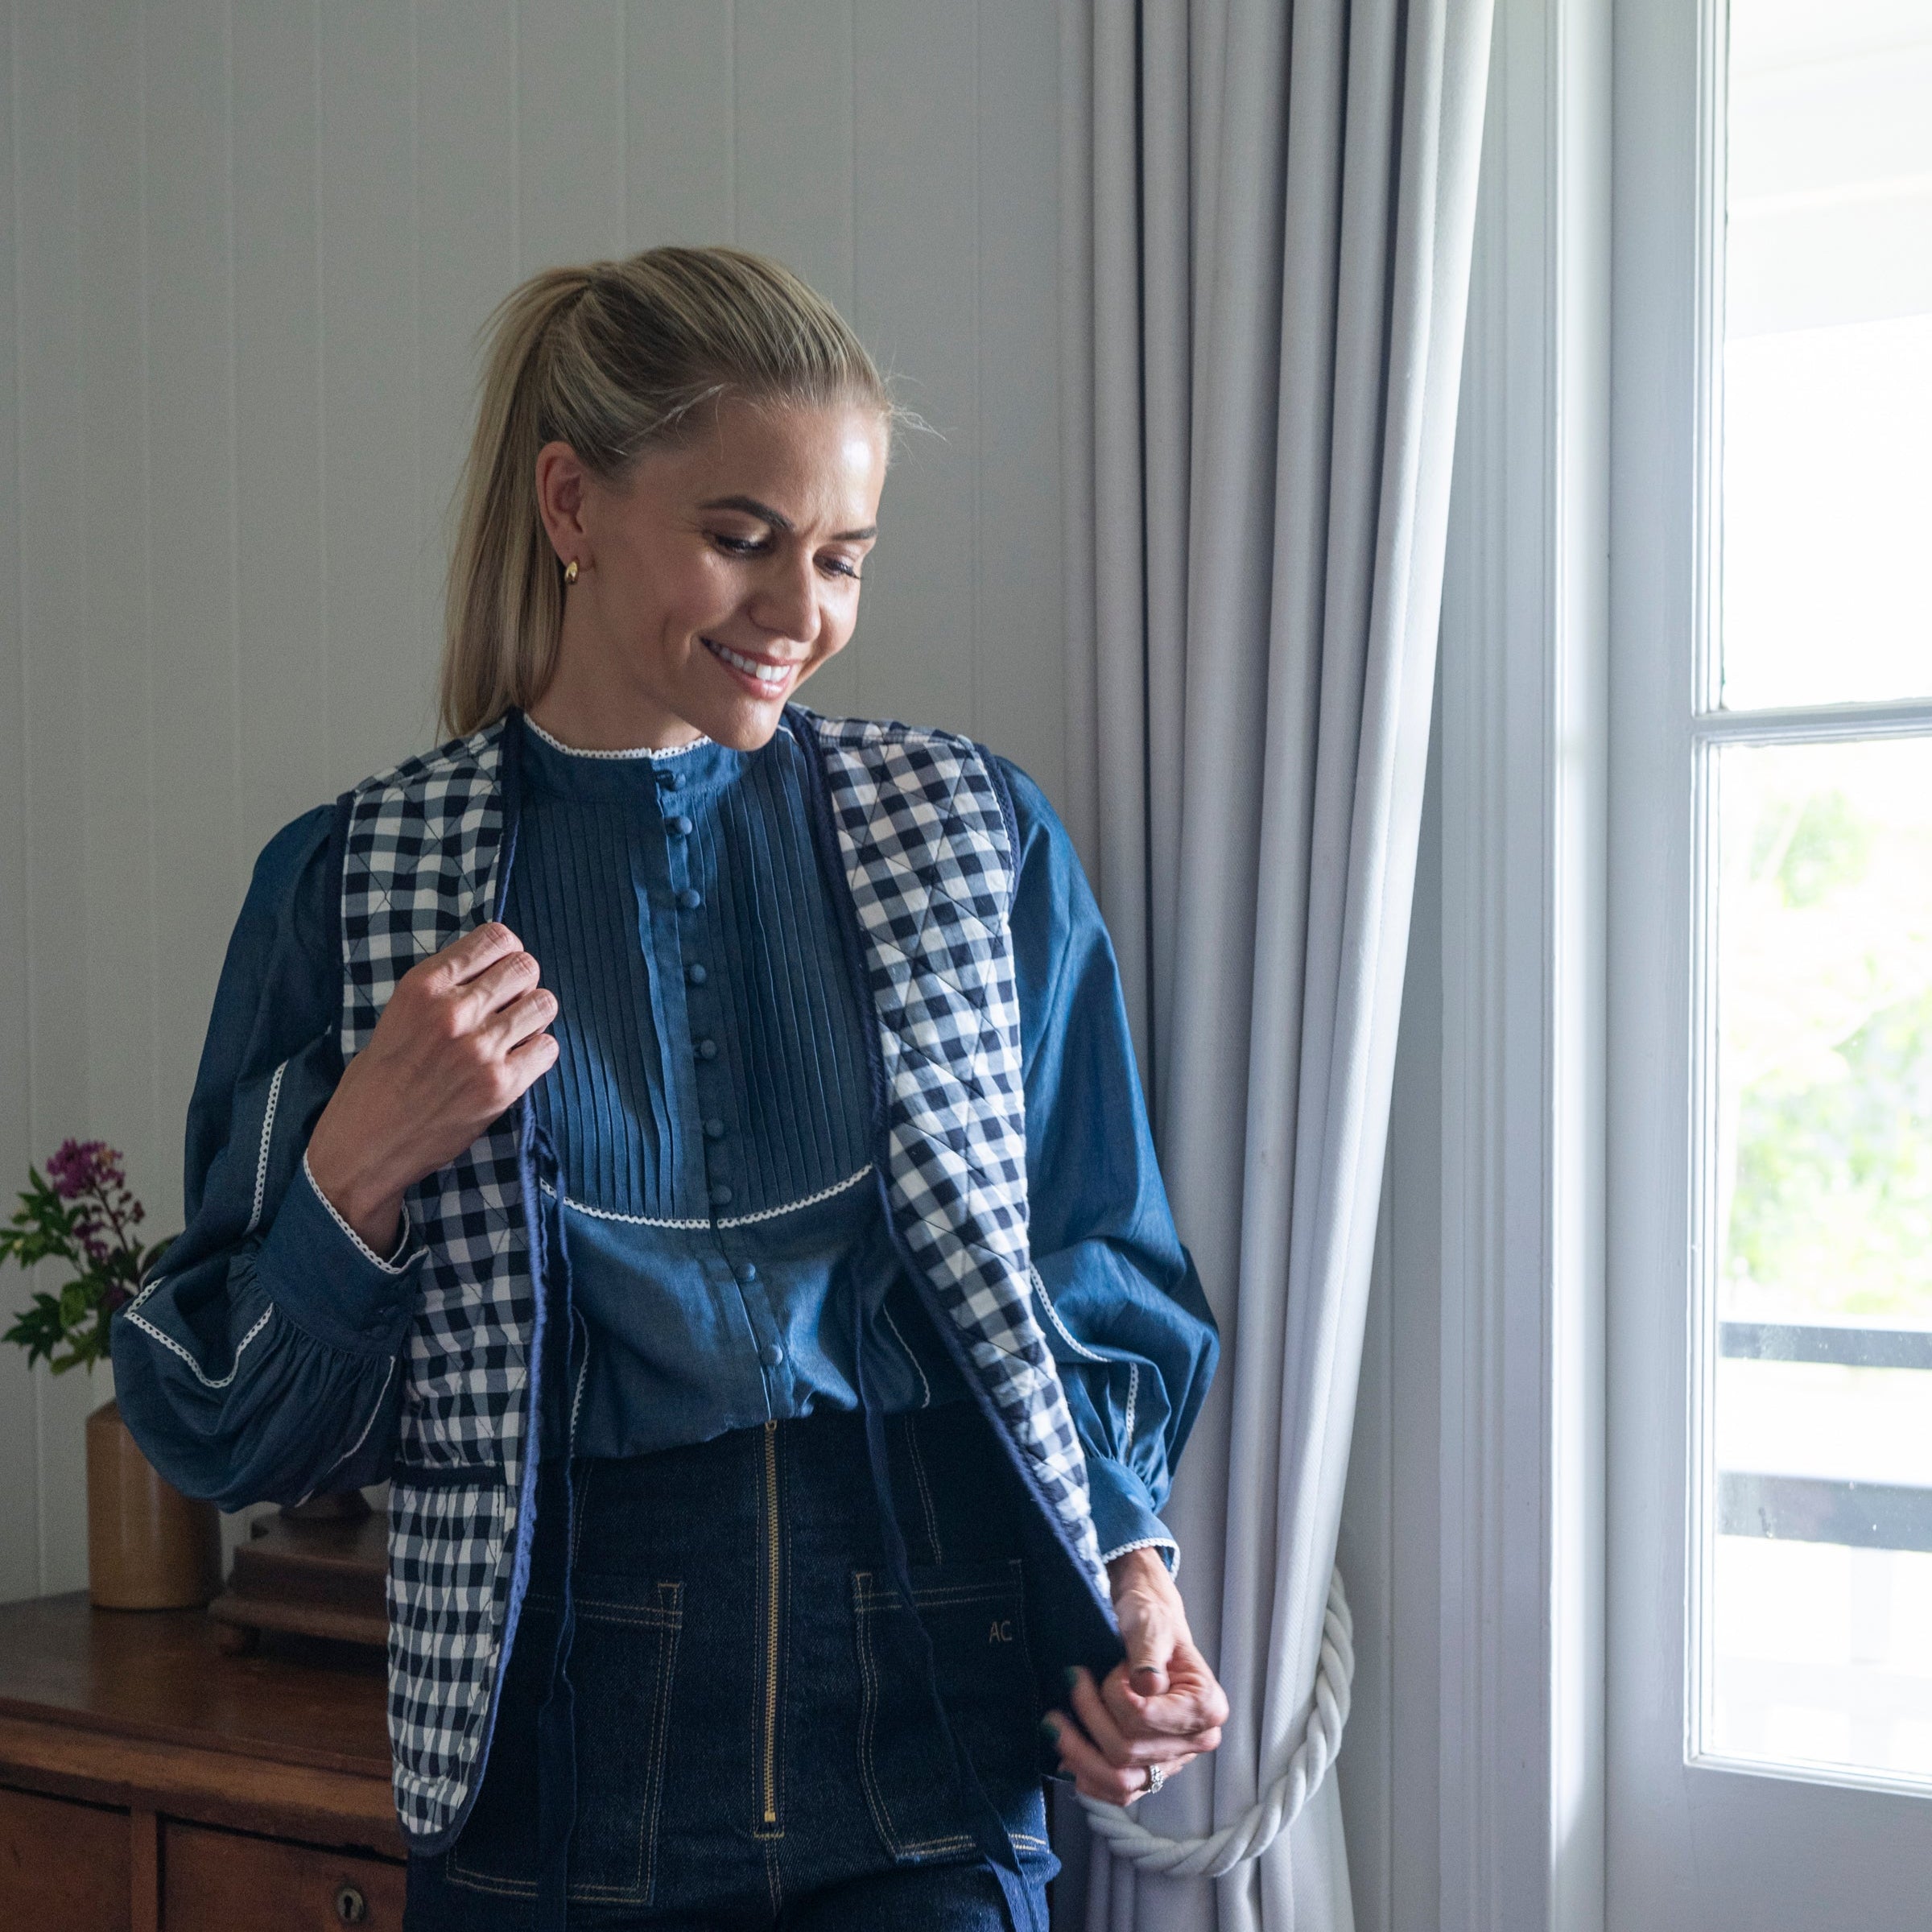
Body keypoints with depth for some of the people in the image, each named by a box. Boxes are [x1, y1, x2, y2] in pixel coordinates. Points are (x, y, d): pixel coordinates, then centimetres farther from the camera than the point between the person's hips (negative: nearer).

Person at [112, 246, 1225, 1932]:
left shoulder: (980, 841, 3)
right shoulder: (350, 887, 0)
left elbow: (1105, 1287, 10)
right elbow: (227, 1438, 3)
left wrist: (1132, 1558, -6)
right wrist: (361, 1172, -14)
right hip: (550, 1778, 0)